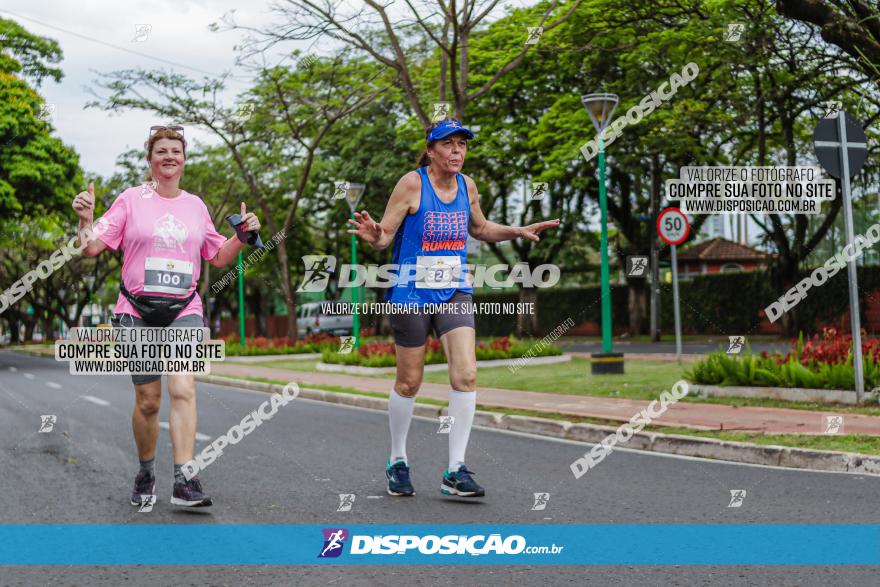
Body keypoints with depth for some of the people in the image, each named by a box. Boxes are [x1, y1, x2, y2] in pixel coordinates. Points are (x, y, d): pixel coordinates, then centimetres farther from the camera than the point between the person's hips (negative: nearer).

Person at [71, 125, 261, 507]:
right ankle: (145, 473, 27)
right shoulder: (132, 199, 3)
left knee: (183, 390, -19)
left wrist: (242, 235, 6)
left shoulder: (196, 205, 12)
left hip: (184, 311, 1)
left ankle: (184, 482, -22)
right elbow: (92, 248, 1)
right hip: (138, 311, -1)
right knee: (148, 401, 5)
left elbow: (218, 257, 22)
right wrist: (85, 218, -17)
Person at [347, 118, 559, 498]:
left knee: (466, 375, -11)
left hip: (455, 293, 4)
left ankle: (455, 471, -4)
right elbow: (384, 236, -10)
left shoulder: (467, 186, 6)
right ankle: (397, 462, 28)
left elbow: (480, 229, 24)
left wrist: (518, 231, 11)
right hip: (411, 293, -4)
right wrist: (373, 235, -33)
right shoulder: (412, 184, -10)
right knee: (409, 383, 6)